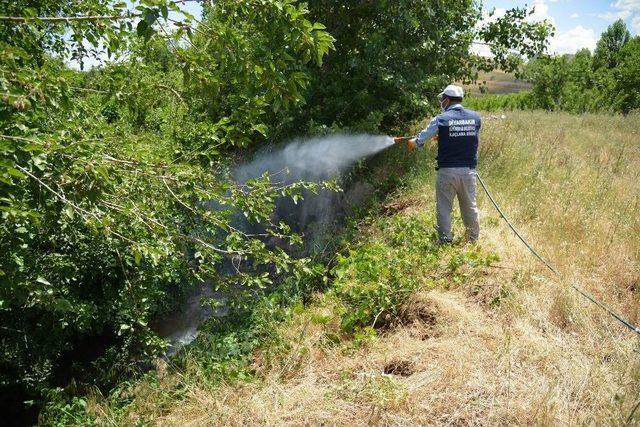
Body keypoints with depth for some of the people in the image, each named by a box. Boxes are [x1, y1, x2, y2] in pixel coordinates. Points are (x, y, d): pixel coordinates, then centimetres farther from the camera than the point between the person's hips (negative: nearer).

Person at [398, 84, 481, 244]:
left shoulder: (441, 119, -7)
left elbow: (420, 140, 1)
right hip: (469, 171, 4)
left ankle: (446, 241, 12)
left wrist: (411, 142, 25)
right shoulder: (475, 117, 3)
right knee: (470, 207, 15)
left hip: (447, 171, -3)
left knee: (444, 209, 7)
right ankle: (474, 239, 24)